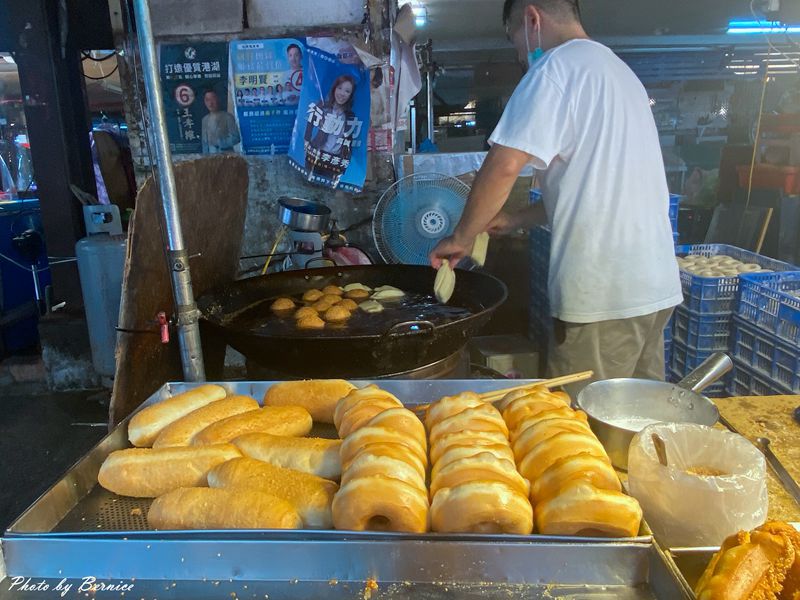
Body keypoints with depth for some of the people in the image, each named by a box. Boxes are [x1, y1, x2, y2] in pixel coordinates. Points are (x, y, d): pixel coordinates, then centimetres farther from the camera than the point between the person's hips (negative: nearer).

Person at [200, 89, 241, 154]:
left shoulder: (228, 117, -6)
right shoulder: (205, 120, 7)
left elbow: (236, 138, -8)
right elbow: (204, 142, 12)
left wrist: (219, 142, -16)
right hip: (211, 156, 3)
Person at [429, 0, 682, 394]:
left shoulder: (558, 67, -7)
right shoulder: (618, 70, 21)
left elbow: (505, 166, -19)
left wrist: (462, 237, -5)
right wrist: (517, 220, 21)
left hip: (604, 295, -9)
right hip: (656, 286, 9)